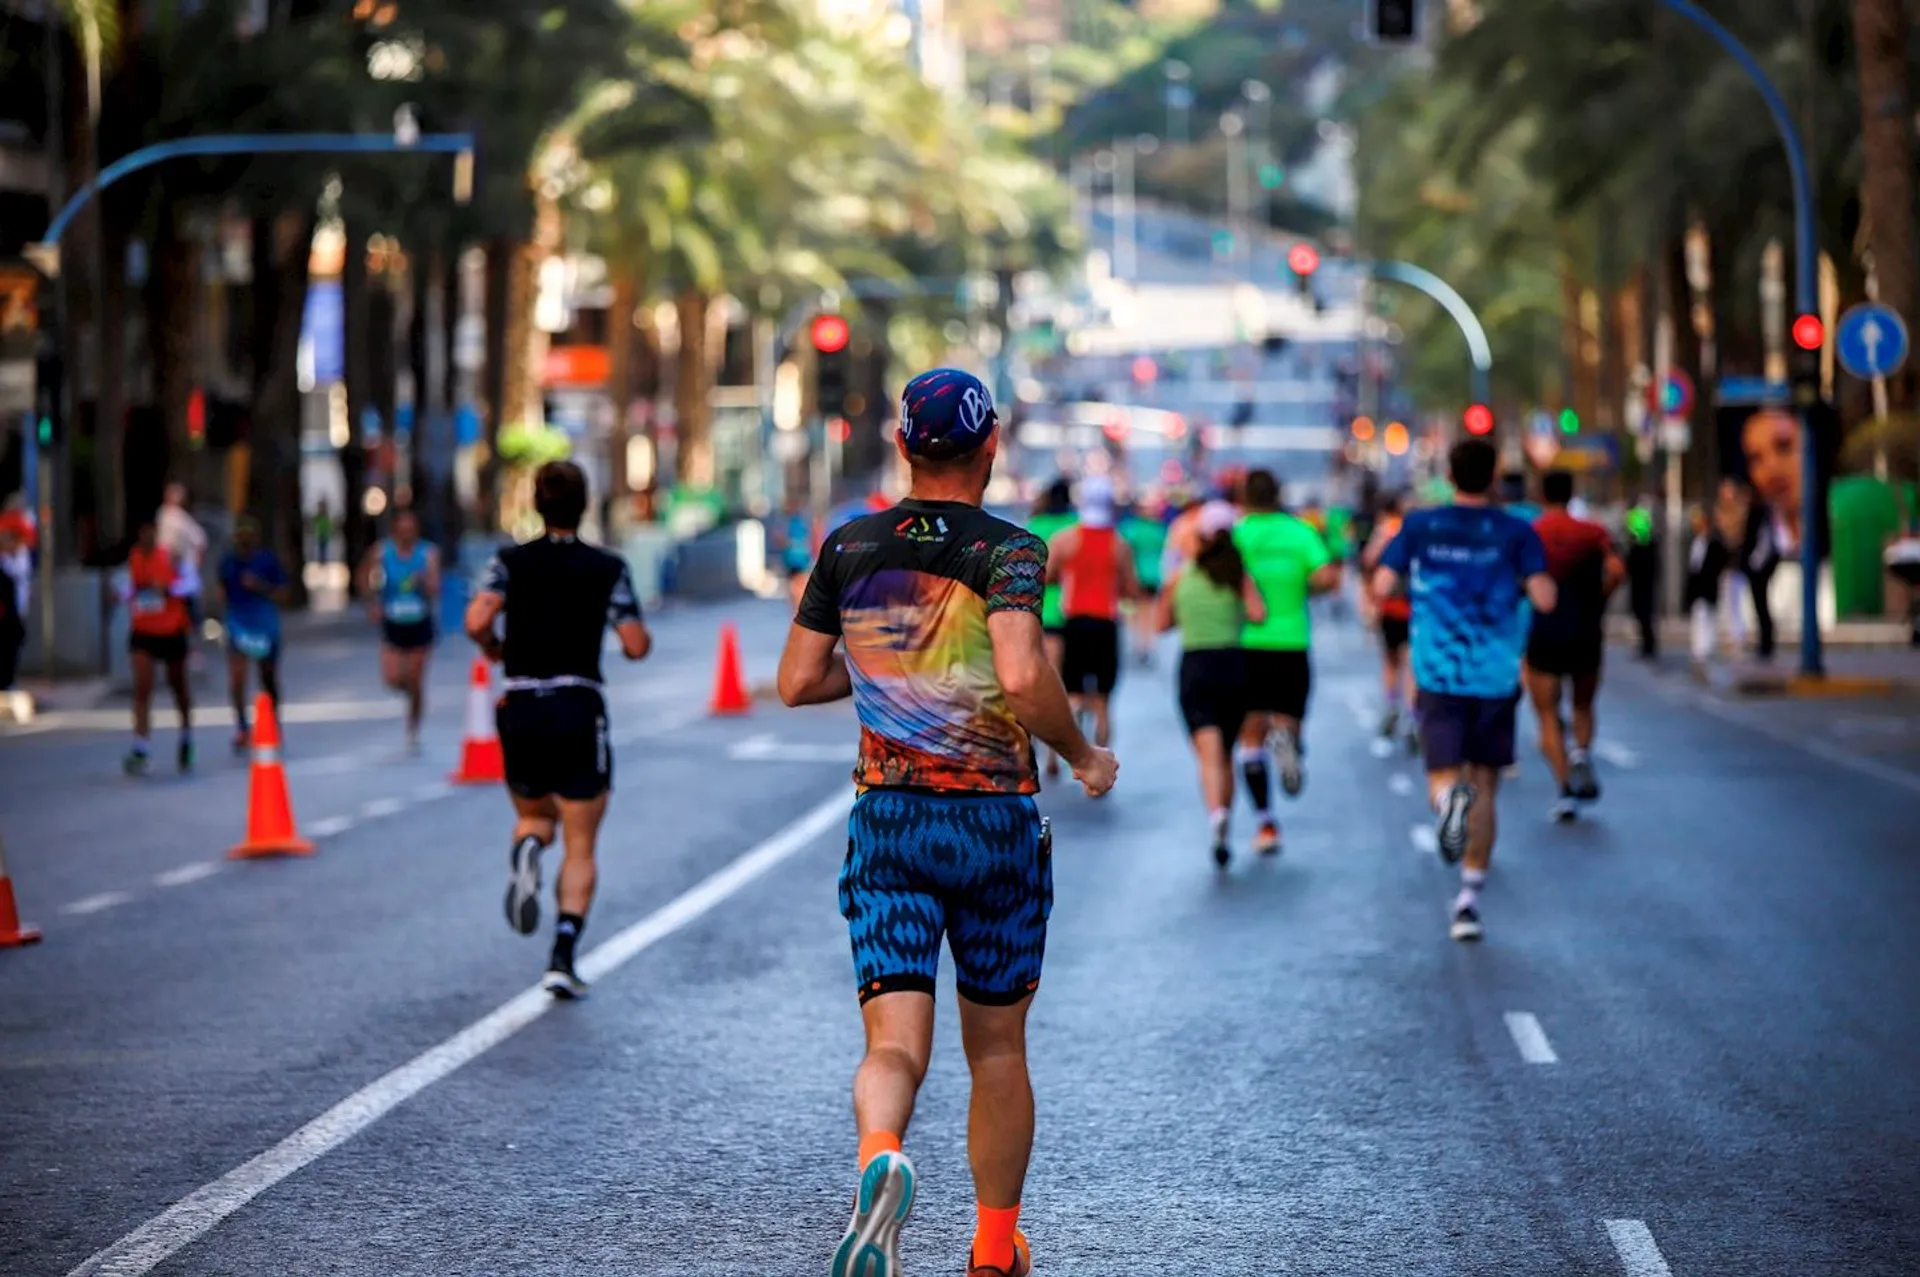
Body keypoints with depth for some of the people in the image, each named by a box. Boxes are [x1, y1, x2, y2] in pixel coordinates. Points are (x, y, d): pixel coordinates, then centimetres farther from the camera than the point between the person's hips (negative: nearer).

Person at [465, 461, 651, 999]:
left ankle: (526, 849, -12)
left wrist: (495, 649, 7)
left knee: (534, 815, 25)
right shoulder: (608, 569, -2)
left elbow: (476, 621, -13)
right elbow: (636, 646, -7)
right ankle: (563, 957, -10)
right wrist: (638, 632, 15)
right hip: (580, 709, -2)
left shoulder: (511, 562, 1)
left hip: (520, 710, 2)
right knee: (580, 846, 5)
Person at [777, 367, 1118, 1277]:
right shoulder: (1010, 550, -10)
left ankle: (880, 1160, -36)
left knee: (896, 1046, -3)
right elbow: (1024, 676, -25)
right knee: (996, 1048, 14)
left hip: (885, 822, 2)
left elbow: (797, 683, 7)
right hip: (996, 823, -2)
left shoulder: (849, 548, 3)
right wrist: (1083, 757, -9)